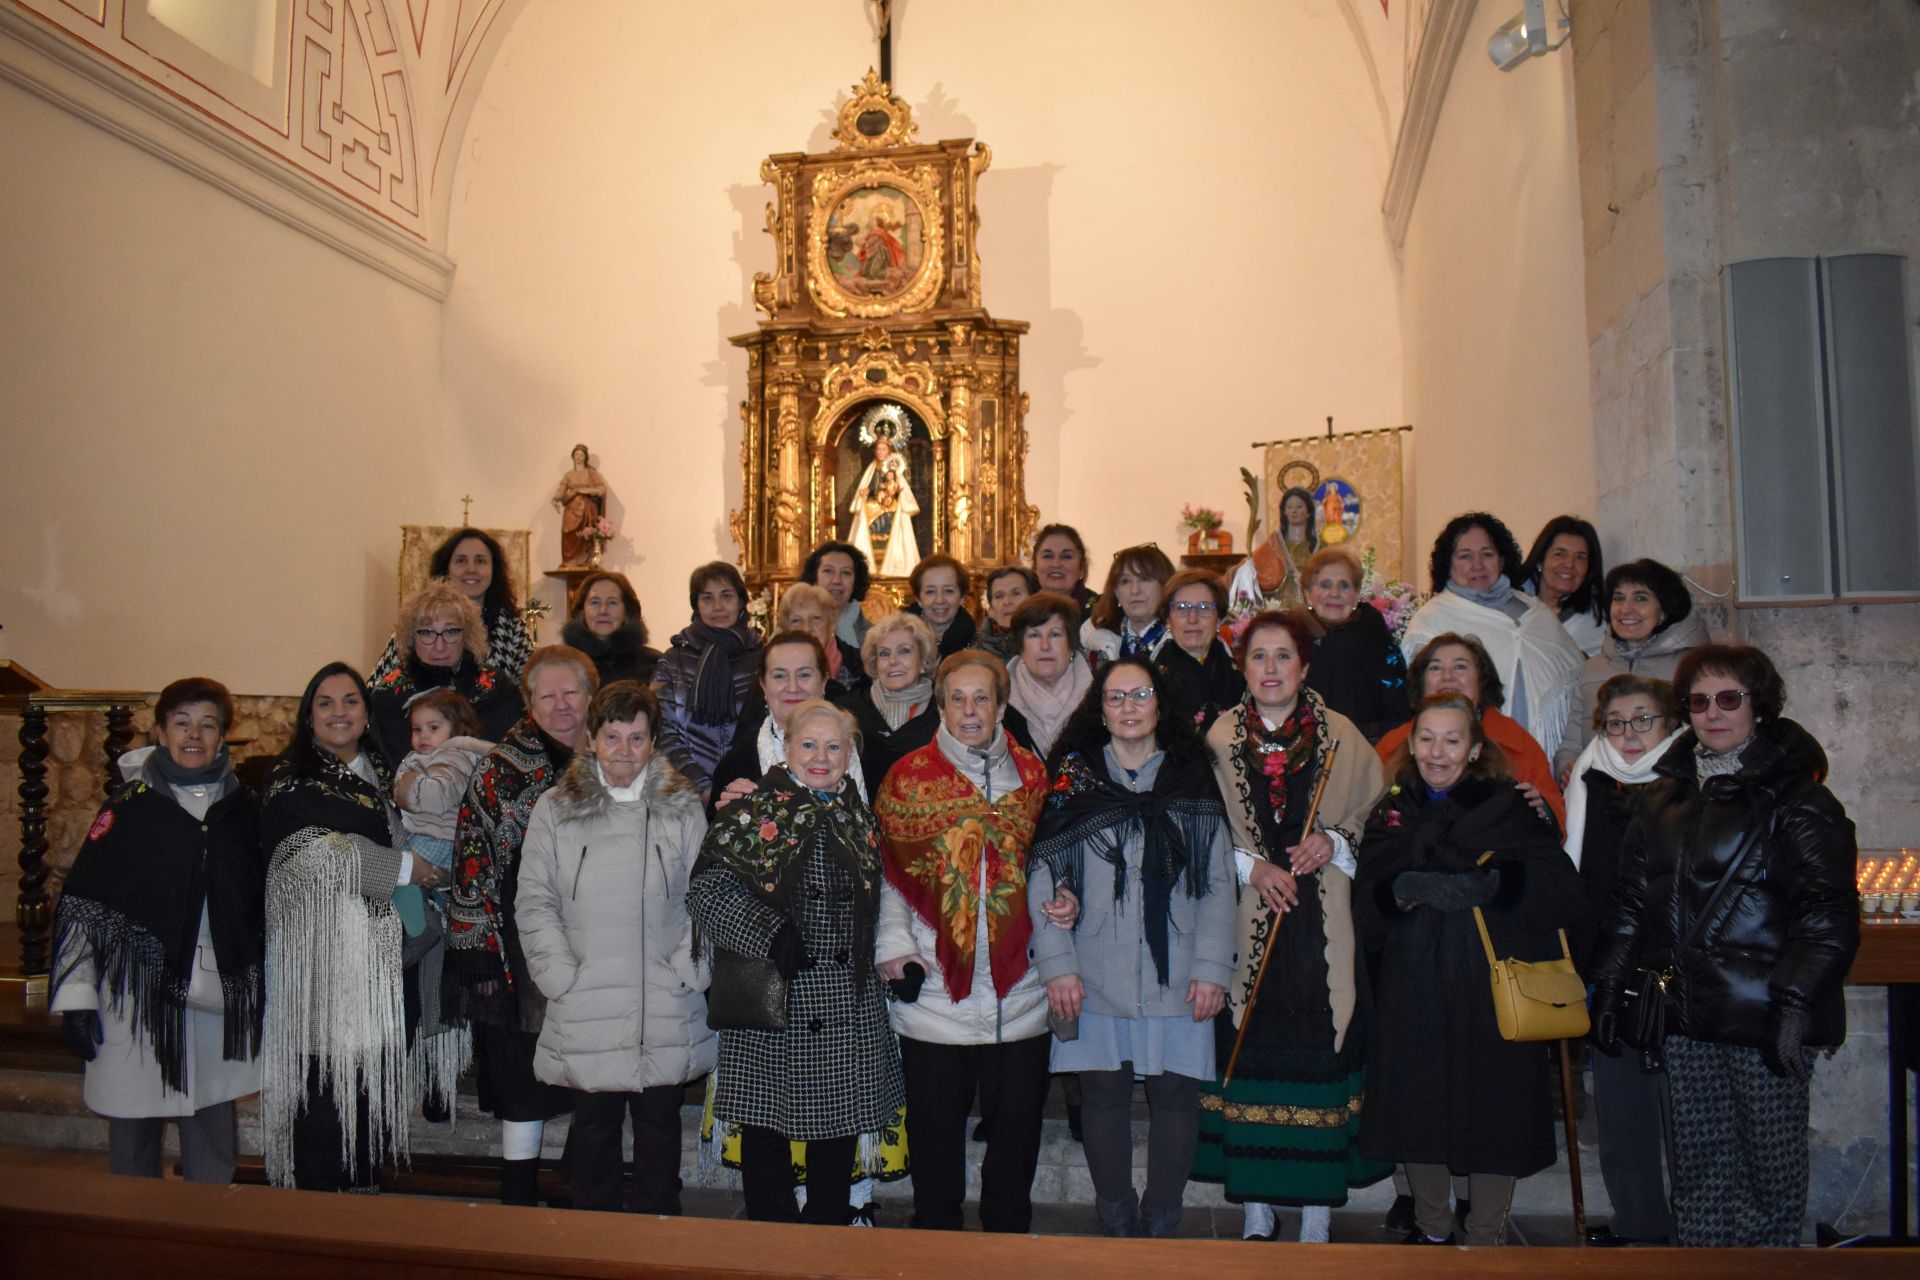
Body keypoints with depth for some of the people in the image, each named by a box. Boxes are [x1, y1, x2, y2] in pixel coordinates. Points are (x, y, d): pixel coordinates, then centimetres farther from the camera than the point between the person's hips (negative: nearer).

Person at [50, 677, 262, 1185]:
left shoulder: (244, 808, 8)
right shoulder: (129, 807, -1)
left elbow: (264, 902, 15)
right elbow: (79, 903, -2)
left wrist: (267, 991, 14)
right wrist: (75, 997, -6)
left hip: (219, 1002, 3)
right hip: (139, 995, -2)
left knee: (213, 1136, 10)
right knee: (133, 1129, 6)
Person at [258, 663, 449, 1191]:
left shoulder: (381, 775, 18)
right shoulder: (292, 779, 0)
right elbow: (318, 852, -13)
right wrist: (404, 868, -7)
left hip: (380, 959, 6)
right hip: (321, 958, -5)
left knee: (375, 1083, 4)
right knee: (325, 1085, -8)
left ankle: (367, 1187, 15)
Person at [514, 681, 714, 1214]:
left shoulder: (683, 808, 3)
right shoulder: (554, 810, 4)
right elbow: (534, 900, 3)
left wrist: (687, 969, -6)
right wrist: (560, 976, -5)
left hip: (667, 1011, 0)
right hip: (584, 1011, 0)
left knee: (660, 1126, 11)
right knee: (593, 1126, 11)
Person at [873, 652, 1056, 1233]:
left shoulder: (1031, 775, 5)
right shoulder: (909, 776, 0)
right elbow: (887, 870, 2)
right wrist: (892, 944, -7)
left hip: (1018, 986, 2)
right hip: (932, 987, -1)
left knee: (1016, 1125, 12)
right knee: (935, 1126, 11)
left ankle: (1007, 1233, 31)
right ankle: (937, 1235, 30)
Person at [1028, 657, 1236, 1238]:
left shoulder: (1192, 777, 6)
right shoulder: (1074, 777, 4)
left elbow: (1219, 881, 4)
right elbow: (1042, 875, 1)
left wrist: (1211, 968, -3)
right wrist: (1057, 965, -6)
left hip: (1175, 975, 0)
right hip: (1096, 975, 0)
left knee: (1175, 1093, 5)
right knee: (1104, 1093, 6)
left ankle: (1161, 1224, 21)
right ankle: (1118, 1225, 22)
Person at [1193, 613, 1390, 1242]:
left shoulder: (1341, 735, 3)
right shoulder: (1219, 737, 3)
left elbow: (1375, 817, 10)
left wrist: (1335, 842, -9)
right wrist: (1250, 866, -9)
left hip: (1321, 929, 0)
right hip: (1245, 925, 0)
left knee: (1321, 1054, 1)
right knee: (1249, 1062, 3)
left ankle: (1317, 1219, 17)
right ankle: (1256, 1213, 20)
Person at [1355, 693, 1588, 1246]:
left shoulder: (1508, 807, -1)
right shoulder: (1392, 812, 8)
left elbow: (1564, 895, -12)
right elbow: (1367, 906, -1)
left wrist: (1491, 884, -24)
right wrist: (1404, 891, -20)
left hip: (1492, 986, -3)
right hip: (1412, 988, 3)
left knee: (1492, 1114, 2)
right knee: (1416, 1112, 8)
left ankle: (1486, 1238, 21)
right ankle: (1431, 1229, 29)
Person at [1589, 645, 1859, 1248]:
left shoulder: (1795, 796, -5)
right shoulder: (1666, 794, 12)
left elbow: (1829, 910, -10)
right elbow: (1633, 896, 16)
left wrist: (1795, 1001, -17)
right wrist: (1610, 984, 11)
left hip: (1762, 1016, -5)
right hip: (1686, 1016, 5)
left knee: (1771, 1163, 5)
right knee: (1697, 1162, 10)